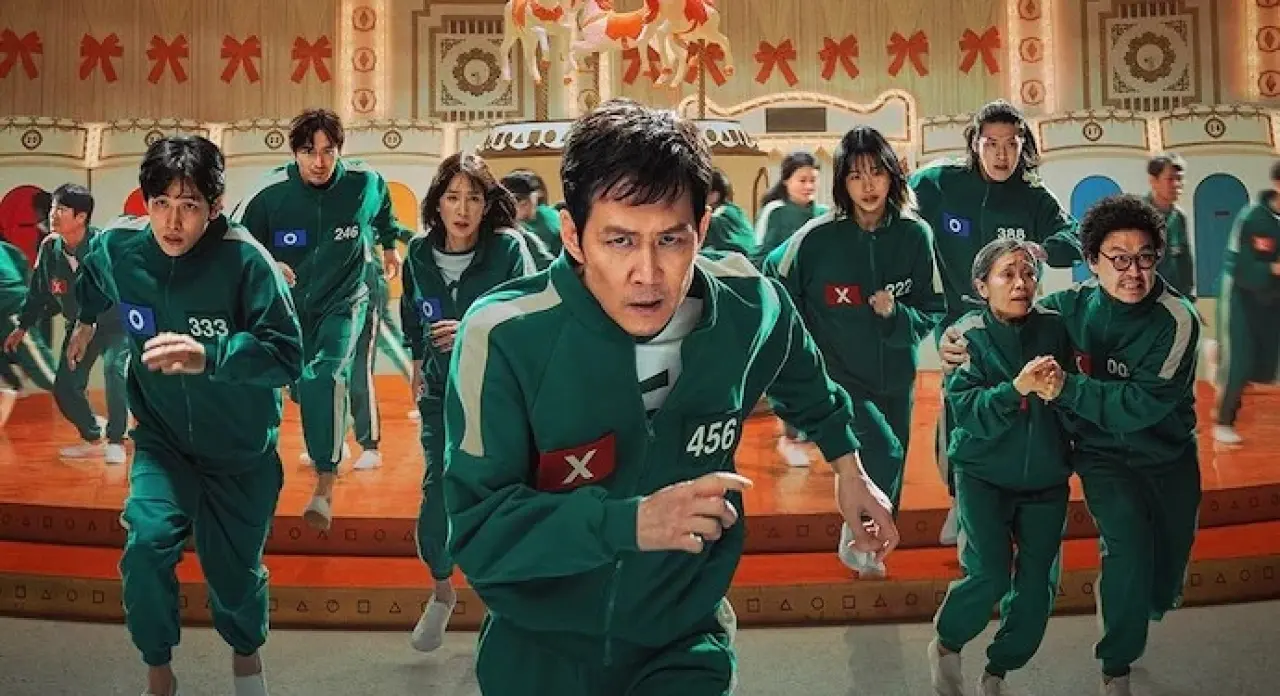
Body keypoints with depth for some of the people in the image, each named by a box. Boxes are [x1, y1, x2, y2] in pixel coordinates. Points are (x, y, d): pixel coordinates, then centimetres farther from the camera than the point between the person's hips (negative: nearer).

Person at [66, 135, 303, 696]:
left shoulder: (245, 260, -25)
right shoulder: (117, 245, -12)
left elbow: (287, 356, -30)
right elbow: (93, 279, 15)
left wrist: (209, 356, -45)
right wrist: (86, 321, 32)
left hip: (242, 450, -2)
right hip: (163, 439, 2)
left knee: (234, 571, 10)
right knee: (147, 545, -19)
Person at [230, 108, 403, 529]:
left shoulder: (366, 183, -15)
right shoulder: (270, 192, -18)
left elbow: (383, 210, 11)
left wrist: (390, 245, 25)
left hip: (344, 300, -2)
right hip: (289, 304, 2)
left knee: (329, 375, -24)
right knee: (302, 384, 13)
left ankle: (325, 489, -23)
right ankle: (327, 446, 45)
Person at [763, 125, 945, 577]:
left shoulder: (915, 236, -8)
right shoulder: (817, 238, -15)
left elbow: (932, 313, -3)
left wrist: (896, 314, -23)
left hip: (896, 380, 4)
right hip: (837, 378, -3)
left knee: (891, 475, 15)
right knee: (883, 454, -21)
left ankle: (870, 545, 41)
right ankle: (856, 542, 5)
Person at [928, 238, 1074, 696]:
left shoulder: (1055, 329, -4)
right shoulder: (967, 336, -9)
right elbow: (967, 410, -19)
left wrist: (1058, 390, -24)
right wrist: (1017, 387, -34)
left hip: (1046, 479, 3)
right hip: (984, 474, -3)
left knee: (1037, 587, 3)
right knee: (991, 575, -14)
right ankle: (946, 646, 15)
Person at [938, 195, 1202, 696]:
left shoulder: (1177, 320, -22)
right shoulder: (1073, 306, -12)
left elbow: (1145, 404, -30)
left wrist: (1068, 389, -38)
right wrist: (960, 343, -17)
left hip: (1169, 457, 1)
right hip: (1103, 453, 0)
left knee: (1162, 586, 12)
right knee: (1129, 547, -22)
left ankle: (1126, 606, 50)